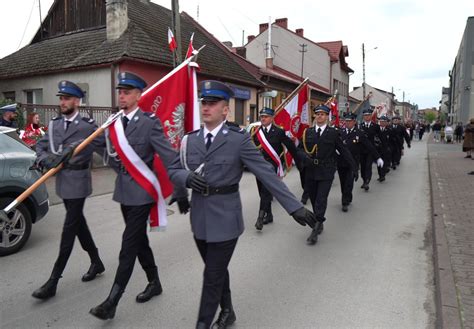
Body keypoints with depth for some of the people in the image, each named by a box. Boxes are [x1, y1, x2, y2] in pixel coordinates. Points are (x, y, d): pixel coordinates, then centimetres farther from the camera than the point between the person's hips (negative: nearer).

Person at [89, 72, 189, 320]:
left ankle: (112, 302, 7)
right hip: (124, 192, 8)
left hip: (141, 193, -7)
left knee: (128, 247, -2)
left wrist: (180, 193, -14)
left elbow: (170, 158, -15)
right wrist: (119, 168, 6)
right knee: (139, 241, 18)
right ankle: (154, 283, 35)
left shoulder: (150, 123, -14)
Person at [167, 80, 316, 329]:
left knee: (213, 277, 3)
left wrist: (294, 207, -17)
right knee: (217, 271, 22)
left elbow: (266, 173, -13)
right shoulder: (190, 139, 4)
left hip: (224, 218, -5)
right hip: (199, 218, 5)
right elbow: (173, 169, 10)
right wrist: (186, 177, -15)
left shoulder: (239, 139, -10)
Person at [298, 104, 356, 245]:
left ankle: (315, 230, -4)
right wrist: (304, 157, -15)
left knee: (321, 200, -8)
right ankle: (319, 224, 28)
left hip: (326, 172, -3)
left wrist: (354, 167, 3)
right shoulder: (308, 132, 6)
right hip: (310, 171, 3)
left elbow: (343, 150, 3)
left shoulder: (333, 132, 0)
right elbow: (300, 148, 7)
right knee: (314, 200, 11)